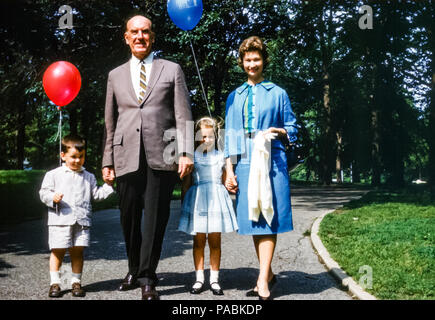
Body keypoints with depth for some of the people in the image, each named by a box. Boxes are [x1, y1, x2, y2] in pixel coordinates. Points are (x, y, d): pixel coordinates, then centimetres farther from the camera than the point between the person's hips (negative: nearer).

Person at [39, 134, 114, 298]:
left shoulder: (89, 177, 16)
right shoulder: (53, 175, 7)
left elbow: (96, 194, 14)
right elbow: (44, 192, 5)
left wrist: (108, 185, 1)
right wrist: (52, 198, -15)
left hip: (82, 220, 2)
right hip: (60, 220, -2)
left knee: (78, 251, 4)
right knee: (58, 251, -1)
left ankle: (76, 282, 15)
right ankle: (54, 283, 10)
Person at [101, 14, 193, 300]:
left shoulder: (172, 70, 11)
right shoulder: (116, 75, 18)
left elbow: (183, 115, 4)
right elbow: (110, 123, 17)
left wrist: (185, 152, -7)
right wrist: (107, 161, 11)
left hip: (162, 156, -2)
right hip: (127, 157, 2)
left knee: (156, 218, -3)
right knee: (129, 219, 7)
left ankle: (147, 279, 6)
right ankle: (135, 271, 26)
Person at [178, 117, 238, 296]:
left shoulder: (221, 157, 10)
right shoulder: (192, 157, 4)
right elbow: (186, 184, 6)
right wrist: (184, 205, 3)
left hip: (216, 200, 1)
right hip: (197, 200, -1)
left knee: (215, 241, 2)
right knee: (198, 241, 3)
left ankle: (214, 279, 11)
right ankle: (199, 278, 12)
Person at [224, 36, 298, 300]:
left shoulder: (277, 93, 9)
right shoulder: (235, 97, 17)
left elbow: (292, 128, 11)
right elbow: (230, 135, 15)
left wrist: (278, 131, -11)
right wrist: (229, 170, 7)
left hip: (271, 162, -3)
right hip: (244, 163, 3)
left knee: (268, 217, -8)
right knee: (252, 219, 4)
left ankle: (263, 280, -8)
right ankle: (268, 274, 16)